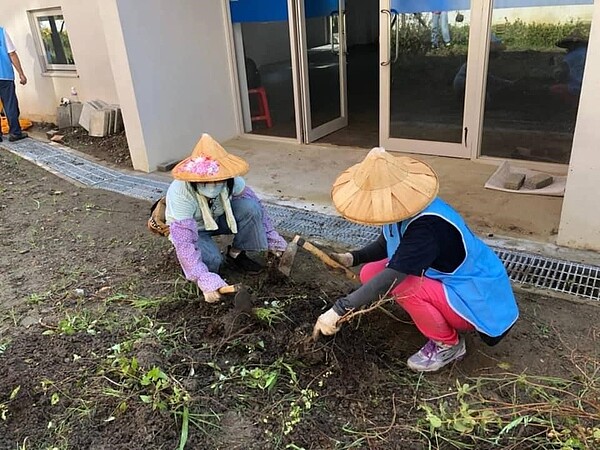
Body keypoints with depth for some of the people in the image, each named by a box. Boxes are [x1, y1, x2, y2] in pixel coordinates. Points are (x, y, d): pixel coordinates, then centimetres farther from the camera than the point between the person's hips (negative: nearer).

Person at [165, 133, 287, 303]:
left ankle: (236, 255, -4)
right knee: (210, 259, -34)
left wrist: (273, 241, -8)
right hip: (191, 229, -3)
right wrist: (206, 281, -48)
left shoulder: (232, 181, -28)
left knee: (250, 207, -26)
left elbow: (256, 207, -11)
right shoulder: (179, 193, -39)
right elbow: (184, 244, -40)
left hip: (219, 219, 4)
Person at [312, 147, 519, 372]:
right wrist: (352, 258, -9)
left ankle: (449, 344, -5)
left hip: (475, 301, -8)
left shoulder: (428, 226, -35)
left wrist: (338, 310, -38)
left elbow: (392, 277, -40)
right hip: (444, 278, 9)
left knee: (401, 285, -32)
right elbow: (384, 245, 9)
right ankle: (444, 322, 8)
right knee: (370, 273, -5)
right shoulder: (405, 207, -9)